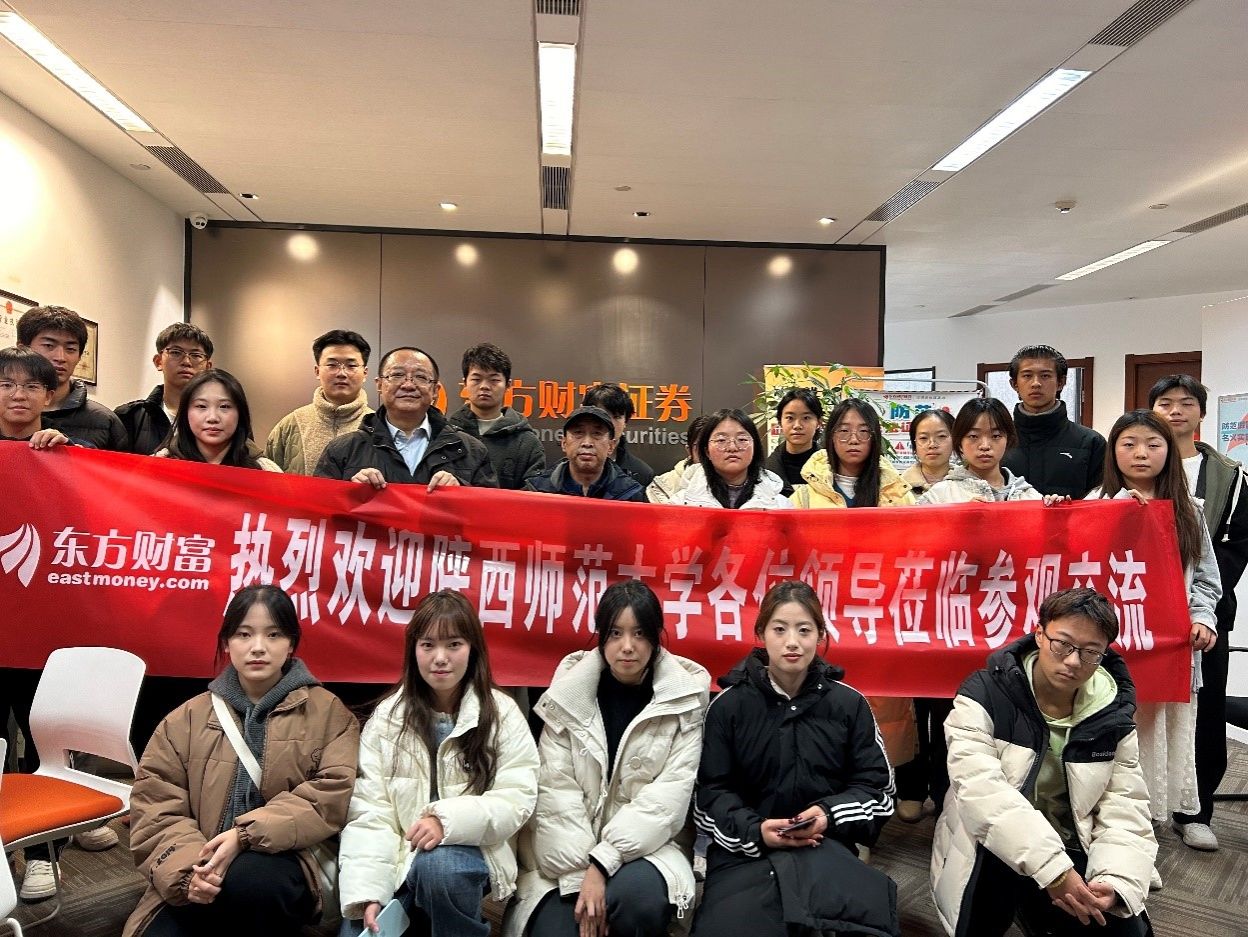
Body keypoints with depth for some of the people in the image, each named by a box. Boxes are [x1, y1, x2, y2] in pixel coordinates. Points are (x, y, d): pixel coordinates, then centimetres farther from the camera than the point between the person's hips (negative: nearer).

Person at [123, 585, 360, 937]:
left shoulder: (328, 712, 5)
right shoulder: (187, 718, 12)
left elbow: (331, 795, -7)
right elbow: (154, 808, 5)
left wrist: (246, 835, -18)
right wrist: (187, 868, -14)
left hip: (287, 864, -1)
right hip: (200, 875, 1)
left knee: (251, 878, -34)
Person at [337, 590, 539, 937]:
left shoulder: (501, 714, -2)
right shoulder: (386, 717, 2)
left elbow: (517, 799, -10)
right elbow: (367, 812, -4)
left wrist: (449, 820, -25)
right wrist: (367, 892, -16)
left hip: (468, 852, -1)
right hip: (398, 859, 2)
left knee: (438, 866, -33)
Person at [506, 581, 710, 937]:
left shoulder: (684, 698, -4)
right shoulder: (569, 693, -1)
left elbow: (671, 793, -11)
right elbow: (555, 788, -7)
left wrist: (602, 862, -18)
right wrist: (582, 874, -17)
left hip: (646, 847, 0)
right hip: (568, 856, 0)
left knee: (637, 896, -32)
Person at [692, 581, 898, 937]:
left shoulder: (849, 704, 6)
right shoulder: (729, 705, 3)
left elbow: (876, 786, 8)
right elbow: (711, 792, 2)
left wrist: (829, 814, -12)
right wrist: (755, 830, -17)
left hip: (827, 844, 1)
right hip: (745, 848, -1)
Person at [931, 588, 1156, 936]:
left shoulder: (1112, 715, -2)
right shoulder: (984, 695, -16)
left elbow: (1124, 810, -6)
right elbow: (981, 790, -27)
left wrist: (1116, 882, -26)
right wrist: (1054, 869, -35)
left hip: (1069, 853, 3)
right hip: (989, 851, -3)